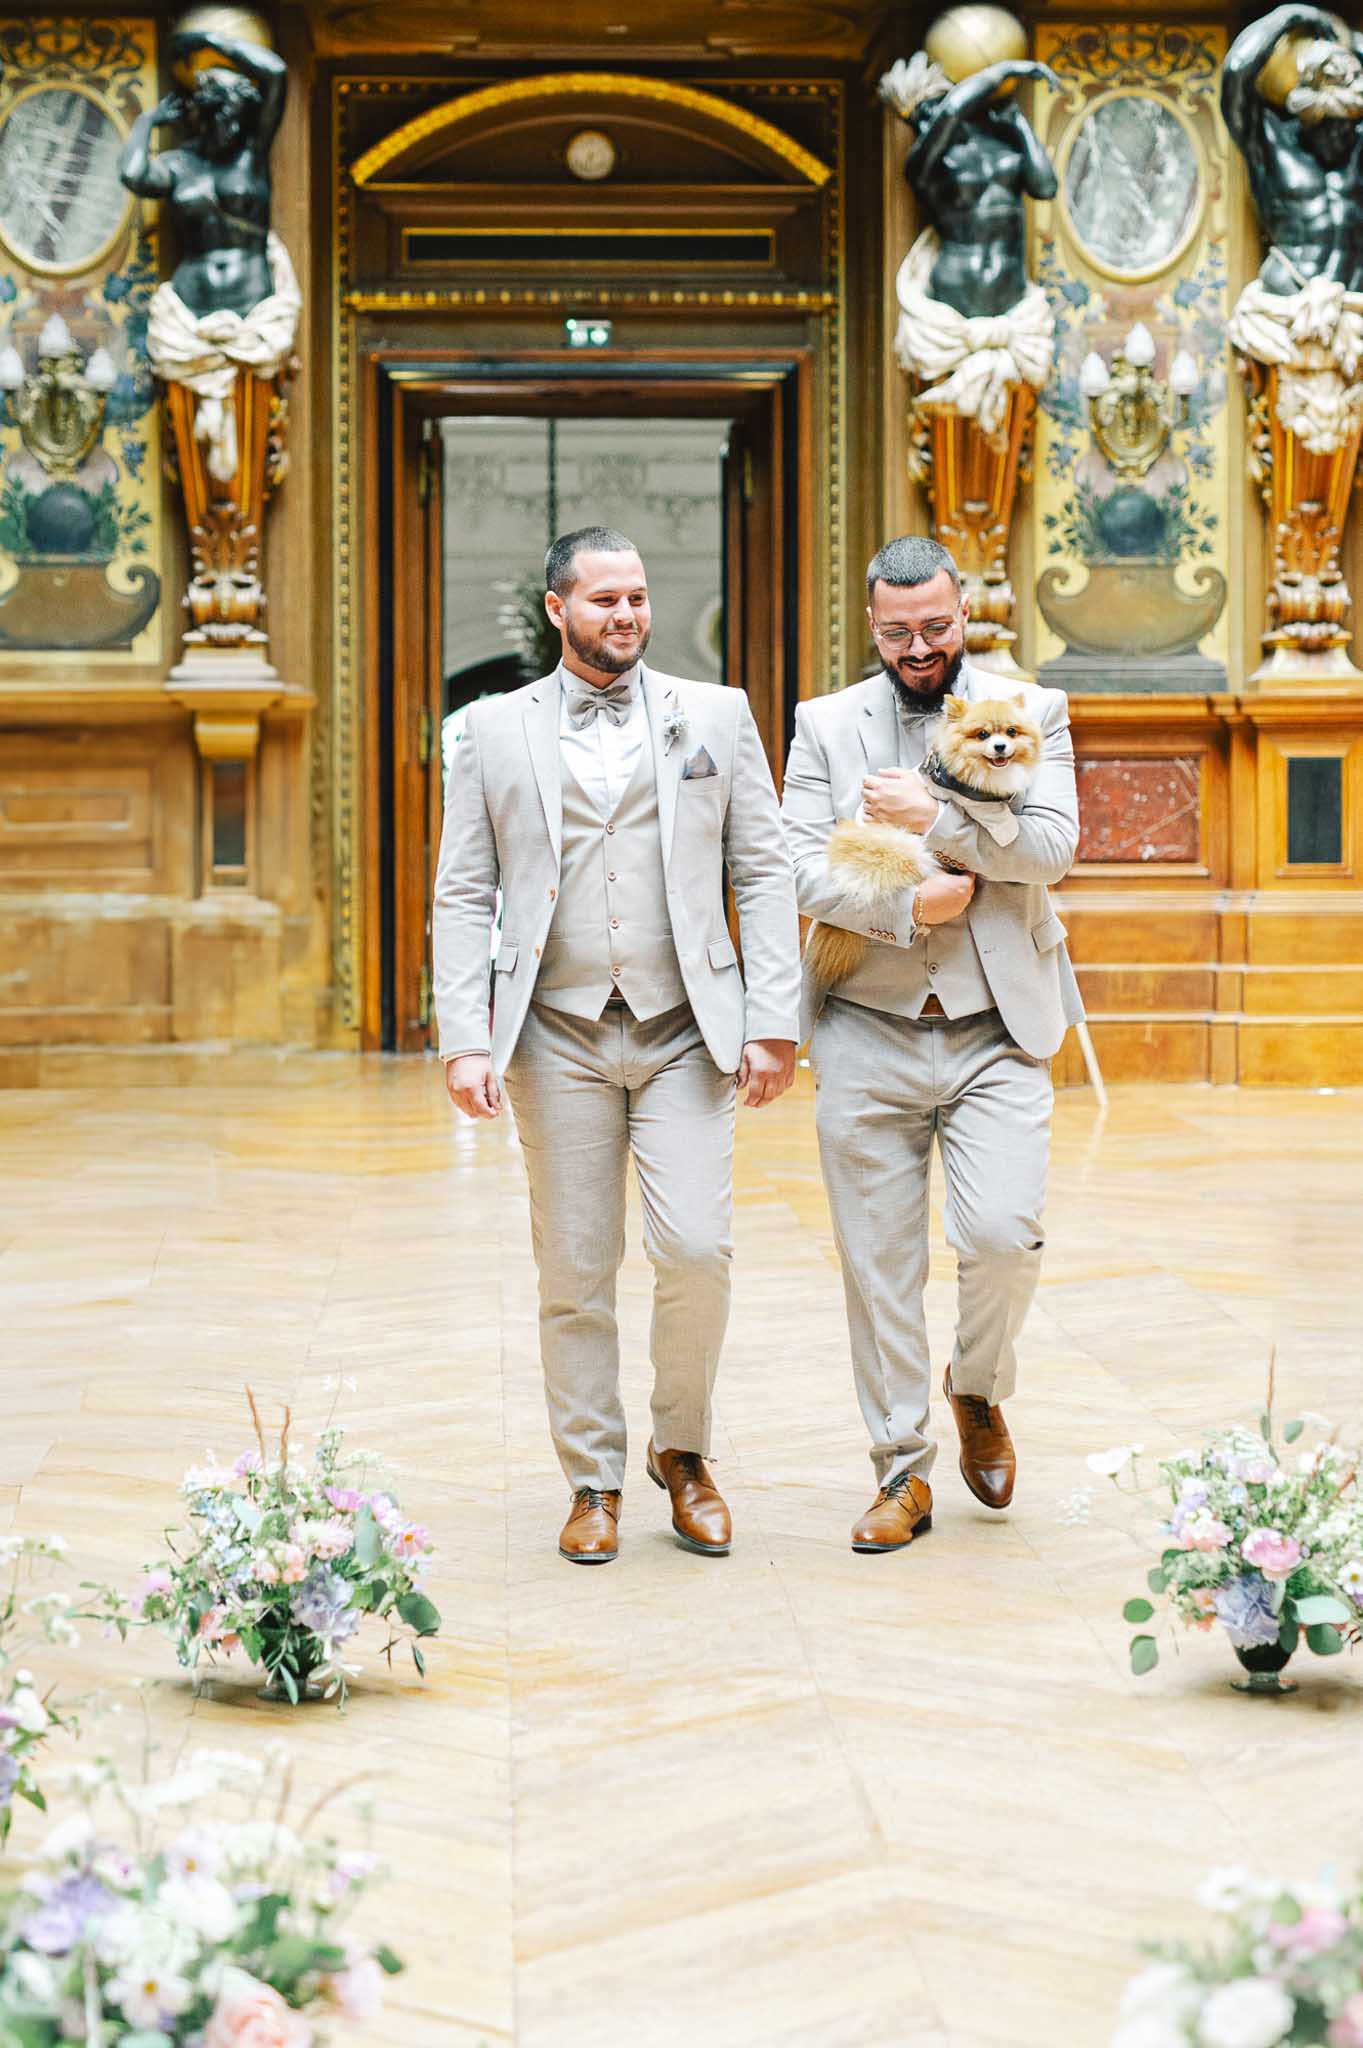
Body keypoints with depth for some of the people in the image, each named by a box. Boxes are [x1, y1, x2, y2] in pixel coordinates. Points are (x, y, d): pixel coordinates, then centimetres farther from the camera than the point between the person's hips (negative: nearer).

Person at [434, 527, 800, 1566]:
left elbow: (766, 875, 6)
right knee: (575, 1270, 4)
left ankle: (684, 1451, 14)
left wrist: (774, 1020, -3)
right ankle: (594, 1482, 16)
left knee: (695, 1249, -9)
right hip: (560, 1037, 0)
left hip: (685, 1031, 0)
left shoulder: (716, 715, 8)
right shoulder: (495, 731, 7)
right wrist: (465, 1040, -6)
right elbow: (464, 896, 5)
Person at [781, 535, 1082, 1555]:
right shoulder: (825, 724, 9)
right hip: (868, 1031, 1)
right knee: (879, 1260, 3)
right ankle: (903, 1471, 16)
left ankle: (979, 1391, 19)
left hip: (998, 1031, -1)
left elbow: (1052, 845, -7)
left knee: (1001, 1235, -13)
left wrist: (934, 817, -14)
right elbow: (803, 867, -2)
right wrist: (908, 908, -14)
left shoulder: (1031, 710, 7)